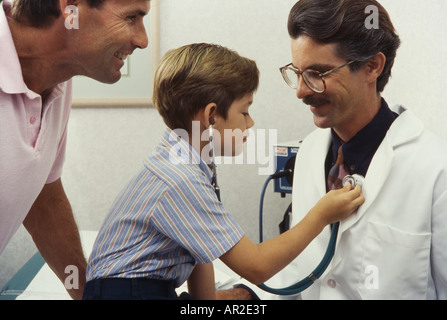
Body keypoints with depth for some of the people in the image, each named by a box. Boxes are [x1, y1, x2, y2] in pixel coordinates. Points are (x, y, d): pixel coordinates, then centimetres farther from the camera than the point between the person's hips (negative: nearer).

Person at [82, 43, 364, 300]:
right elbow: (256, 267, -19)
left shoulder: (197, 165, 4)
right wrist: (322, 216, -13)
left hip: (159, 289, 8)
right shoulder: (180, 182, -23)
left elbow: (201, 252, 7)